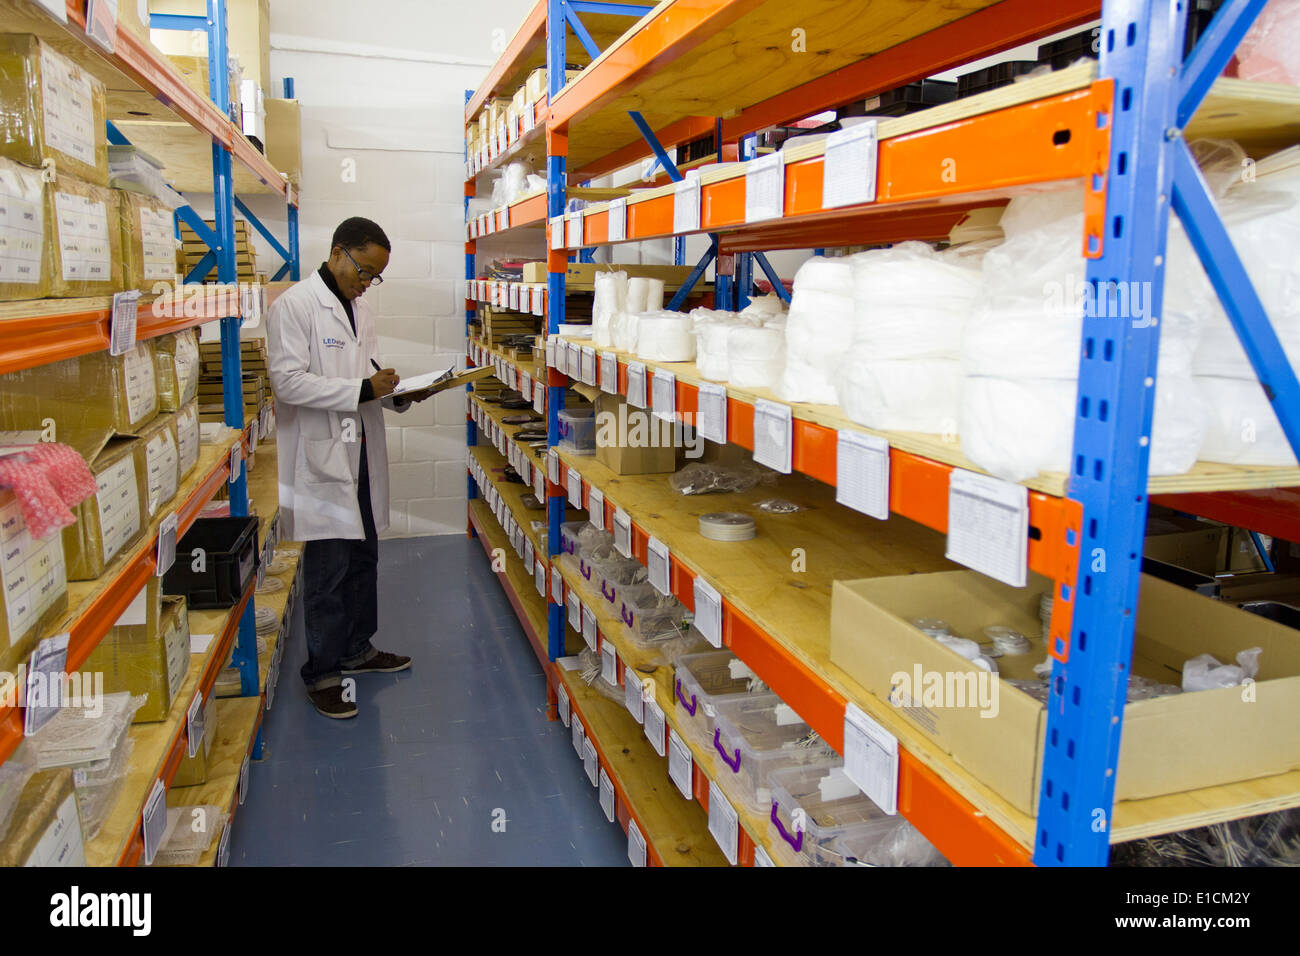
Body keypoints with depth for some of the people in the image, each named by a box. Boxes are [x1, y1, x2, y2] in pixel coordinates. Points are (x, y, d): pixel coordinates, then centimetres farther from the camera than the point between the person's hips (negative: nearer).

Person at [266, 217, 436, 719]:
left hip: (362, 452, 8)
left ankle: (358, 649, 32)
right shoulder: (294, 305, -11)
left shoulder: (359, 309, 15)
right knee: (328, 572, -2)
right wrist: (363, 389, -22)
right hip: (321, 457, -8)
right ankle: (322, 674, 11)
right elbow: (289, 381, -19)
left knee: (364, 558, 16)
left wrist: (399, 393, 2)